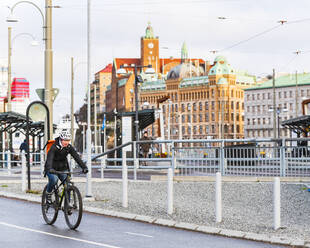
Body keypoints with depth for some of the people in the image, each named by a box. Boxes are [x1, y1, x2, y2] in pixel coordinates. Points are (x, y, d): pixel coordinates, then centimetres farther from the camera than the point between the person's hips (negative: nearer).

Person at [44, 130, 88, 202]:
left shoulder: (69, 147, -7)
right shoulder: (54, 147, -21)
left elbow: (77, 157, -14)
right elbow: (49, 158, -34)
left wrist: (84, 167, -28)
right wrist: (50, 169, -53)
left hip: (63, 169, 4)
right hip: (52, 169, -4)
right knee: (54, 179, -32)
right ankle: (48, 193, -5)